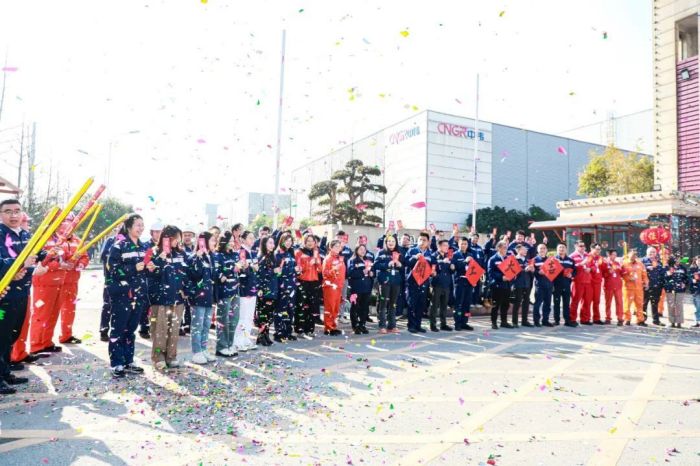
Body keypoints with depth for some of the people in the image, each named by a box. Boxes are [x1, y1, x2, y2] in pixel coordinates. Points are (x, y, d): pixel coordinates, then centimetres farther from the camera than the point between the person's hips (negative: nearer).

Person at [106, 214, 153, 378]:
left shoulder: (143, 247, 12)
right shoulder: (118, 246, -8)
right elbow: (113, 270, -14)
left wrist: (149, 268, 2)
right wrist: (134, 268, -23)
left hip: (138, 295, 6)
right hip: (122, 294, -6)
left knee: (131, 329, 13)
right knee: (118, 330, 2)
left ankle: (128, 362, 22)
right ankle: (116, 365, 9)